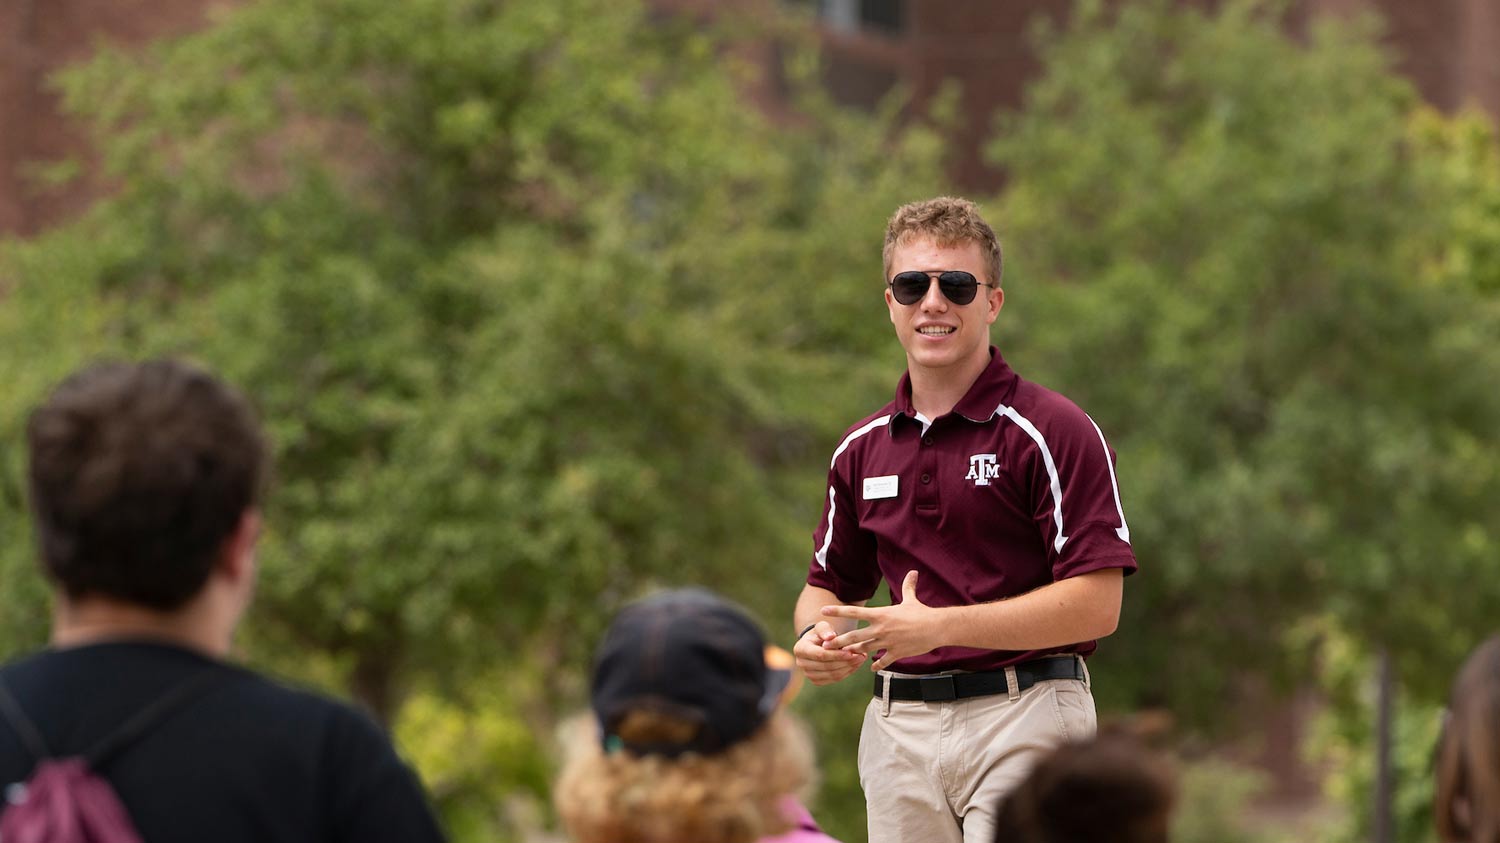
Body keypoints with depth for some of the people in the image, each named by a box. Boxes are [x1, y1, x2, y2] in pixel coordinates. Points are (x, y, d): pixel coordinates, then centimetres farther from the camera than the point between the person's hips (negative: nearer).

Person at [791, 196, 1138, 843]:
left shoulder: (1053, 431, -6)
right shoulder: (861, 449, 13)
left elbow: (1096, 603, -12)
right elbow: (832, 583, 24)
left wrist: (939, 626, -19)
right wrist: (816, 639, -1)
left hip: (1022, 719, -5)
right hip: (898, 727, 6)